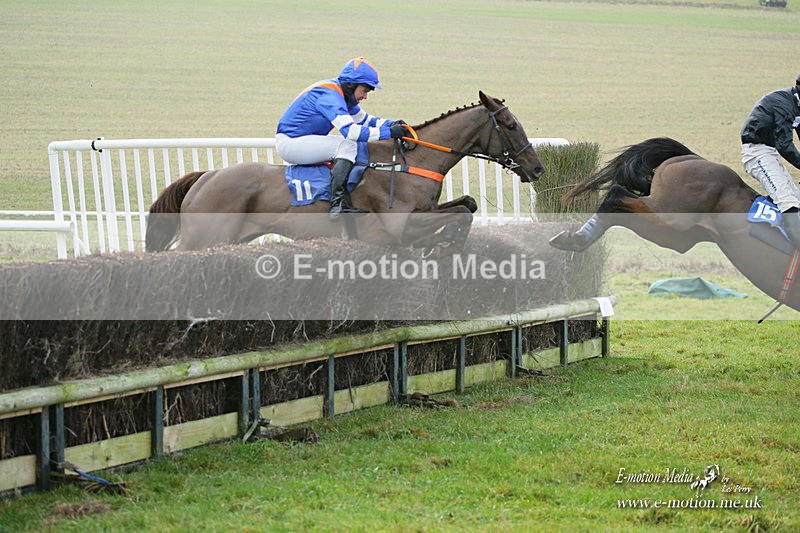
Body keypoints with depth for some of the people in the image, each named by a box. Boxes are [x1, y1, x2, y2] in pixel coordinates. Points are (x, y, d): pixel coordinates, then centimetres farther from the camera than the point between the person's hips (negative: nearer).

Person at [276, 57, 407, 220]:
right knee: (347, 145, -23)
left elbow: (364, 120, 18)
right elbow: (350, 131, -32)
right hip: (288, 143, -11)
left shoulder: (343, 95, 9)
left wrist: (391, 124, 0)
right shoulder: (330, 95, -23)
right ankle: (338, 205, -30)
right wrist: (388, 132, -30)